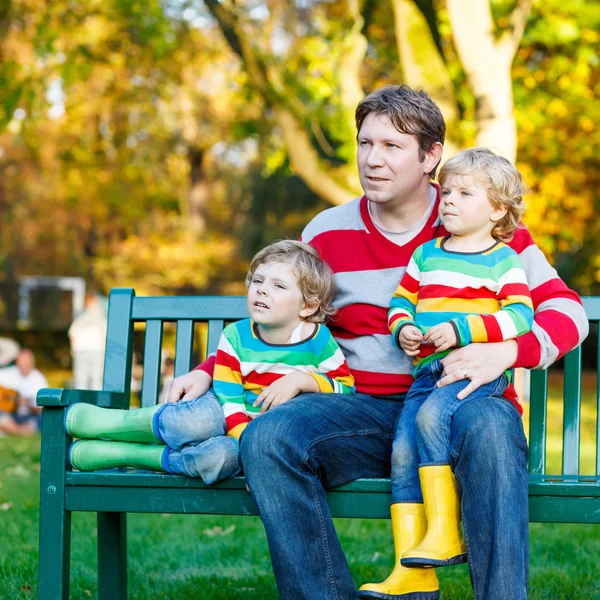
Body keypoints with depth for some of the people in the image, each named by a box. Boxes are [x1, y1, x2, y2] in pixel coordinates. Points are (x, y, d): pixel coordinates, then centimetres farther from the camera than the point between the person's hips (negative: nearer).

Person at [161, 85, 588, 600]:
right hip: (364, 412, 3)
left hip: (457, 404, -2)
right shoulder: (327, 234, 11)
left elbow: (566, 309, 1)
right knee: (266, 440, -27)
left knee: (490, 426, -39)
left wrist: (506, 352, -20)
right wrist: (208, 372, 5)